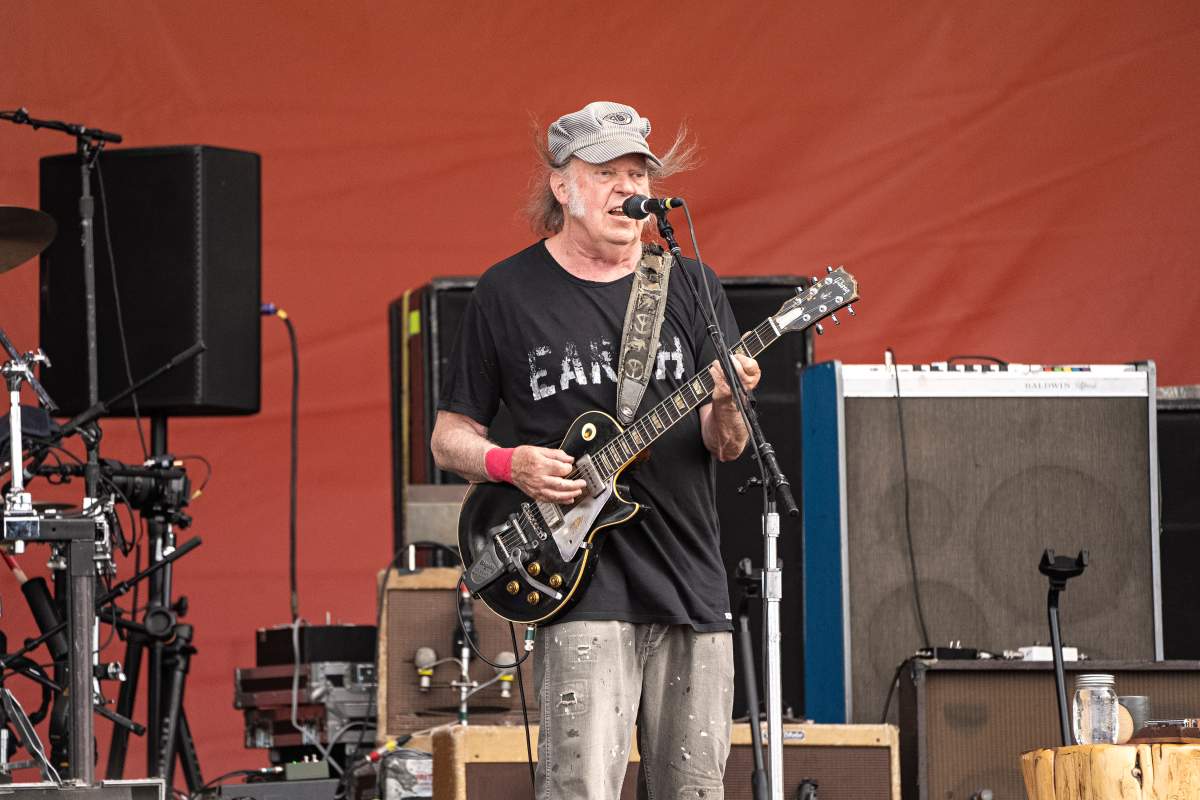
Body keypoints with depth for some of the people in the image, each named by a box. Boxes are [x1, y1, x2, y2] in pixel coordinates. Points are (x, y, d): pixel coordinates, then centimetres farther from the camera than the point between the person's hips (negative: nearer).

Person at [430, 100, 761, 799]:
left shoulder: (692, 287, 10)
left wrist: (725, 410, -16)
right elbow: (450, 438, 9)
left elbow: (725, 448, 7)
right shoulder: (509, 294, 3)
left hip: (692, 583, 4)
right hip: (582, 580, -3)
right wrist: (511, 464, -11)